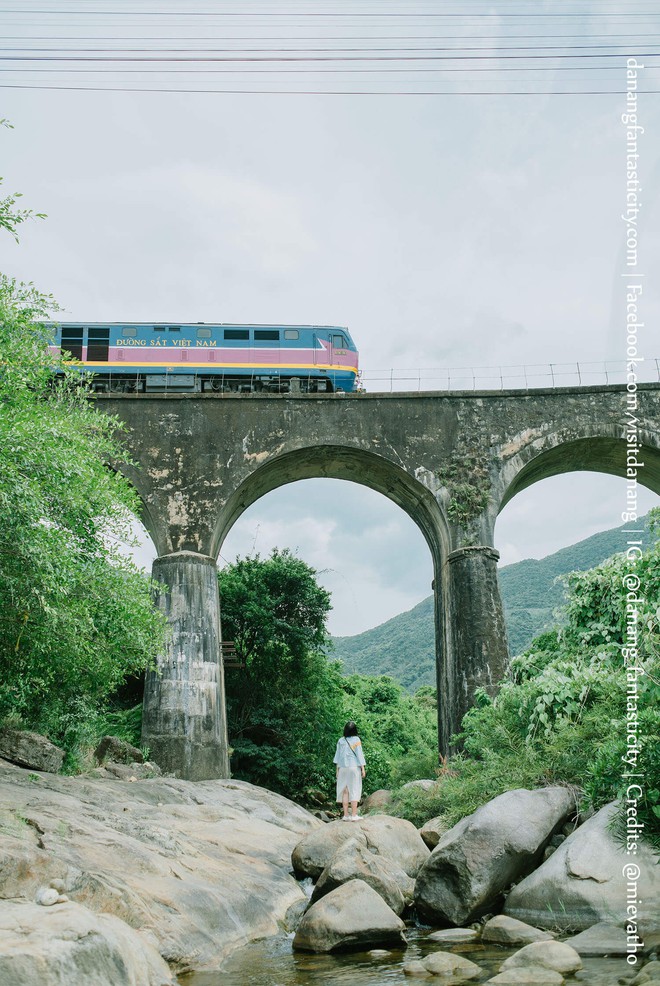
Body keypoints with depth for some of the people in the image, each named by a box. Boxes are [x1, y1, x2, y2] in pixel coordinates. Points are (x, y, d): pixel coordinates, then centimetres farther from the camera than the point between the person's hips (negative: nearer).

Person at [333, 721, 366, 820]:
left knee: (345, 791, 6)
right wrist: (363, 768, -1)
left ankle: (346, 815, 5)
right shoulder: (356, 740, -7)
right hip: (354, 767, -3)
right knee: (354, 790, 1)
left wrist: (337, 769, 13)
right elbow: (359, 754, -6)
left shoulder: (340, 741, 2)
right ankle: (354, 815, -2)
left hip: (343, 768, 3)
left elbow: (338, 755, 6)